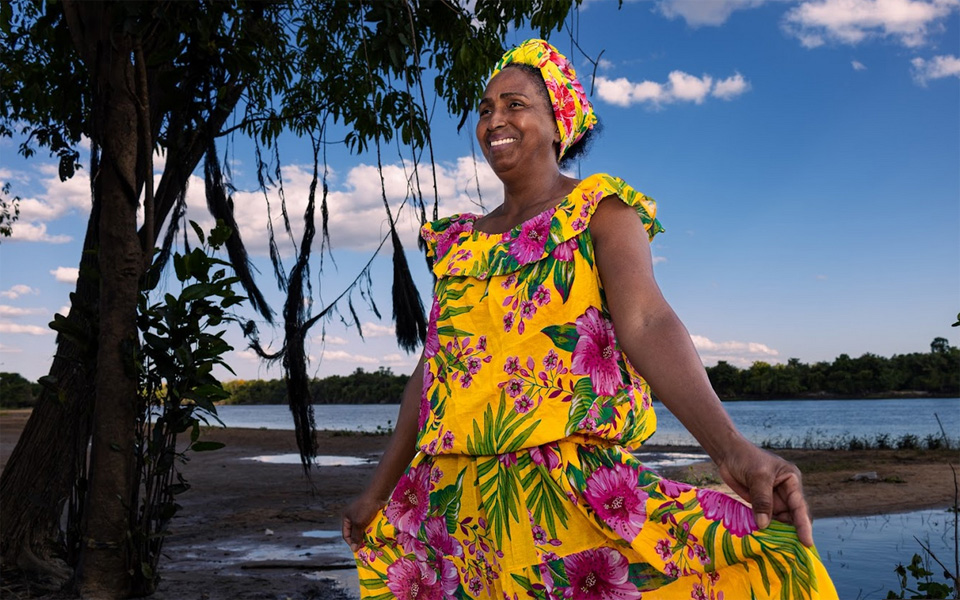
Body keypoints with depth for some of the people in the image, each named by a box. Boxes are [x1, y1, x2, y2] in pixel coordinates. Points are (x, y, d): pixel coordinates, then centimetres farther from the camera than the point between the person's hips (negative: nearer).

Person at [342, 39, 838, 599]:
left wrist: (731, 447, -32)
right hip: (454, 490, 5)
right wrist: (379, 489, 18)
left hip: (569, 484, -4)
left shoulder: (599, 207, 0)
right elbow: (434, 362, 17)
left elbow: (646, 322, -16)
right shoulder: (459, 240, 15)